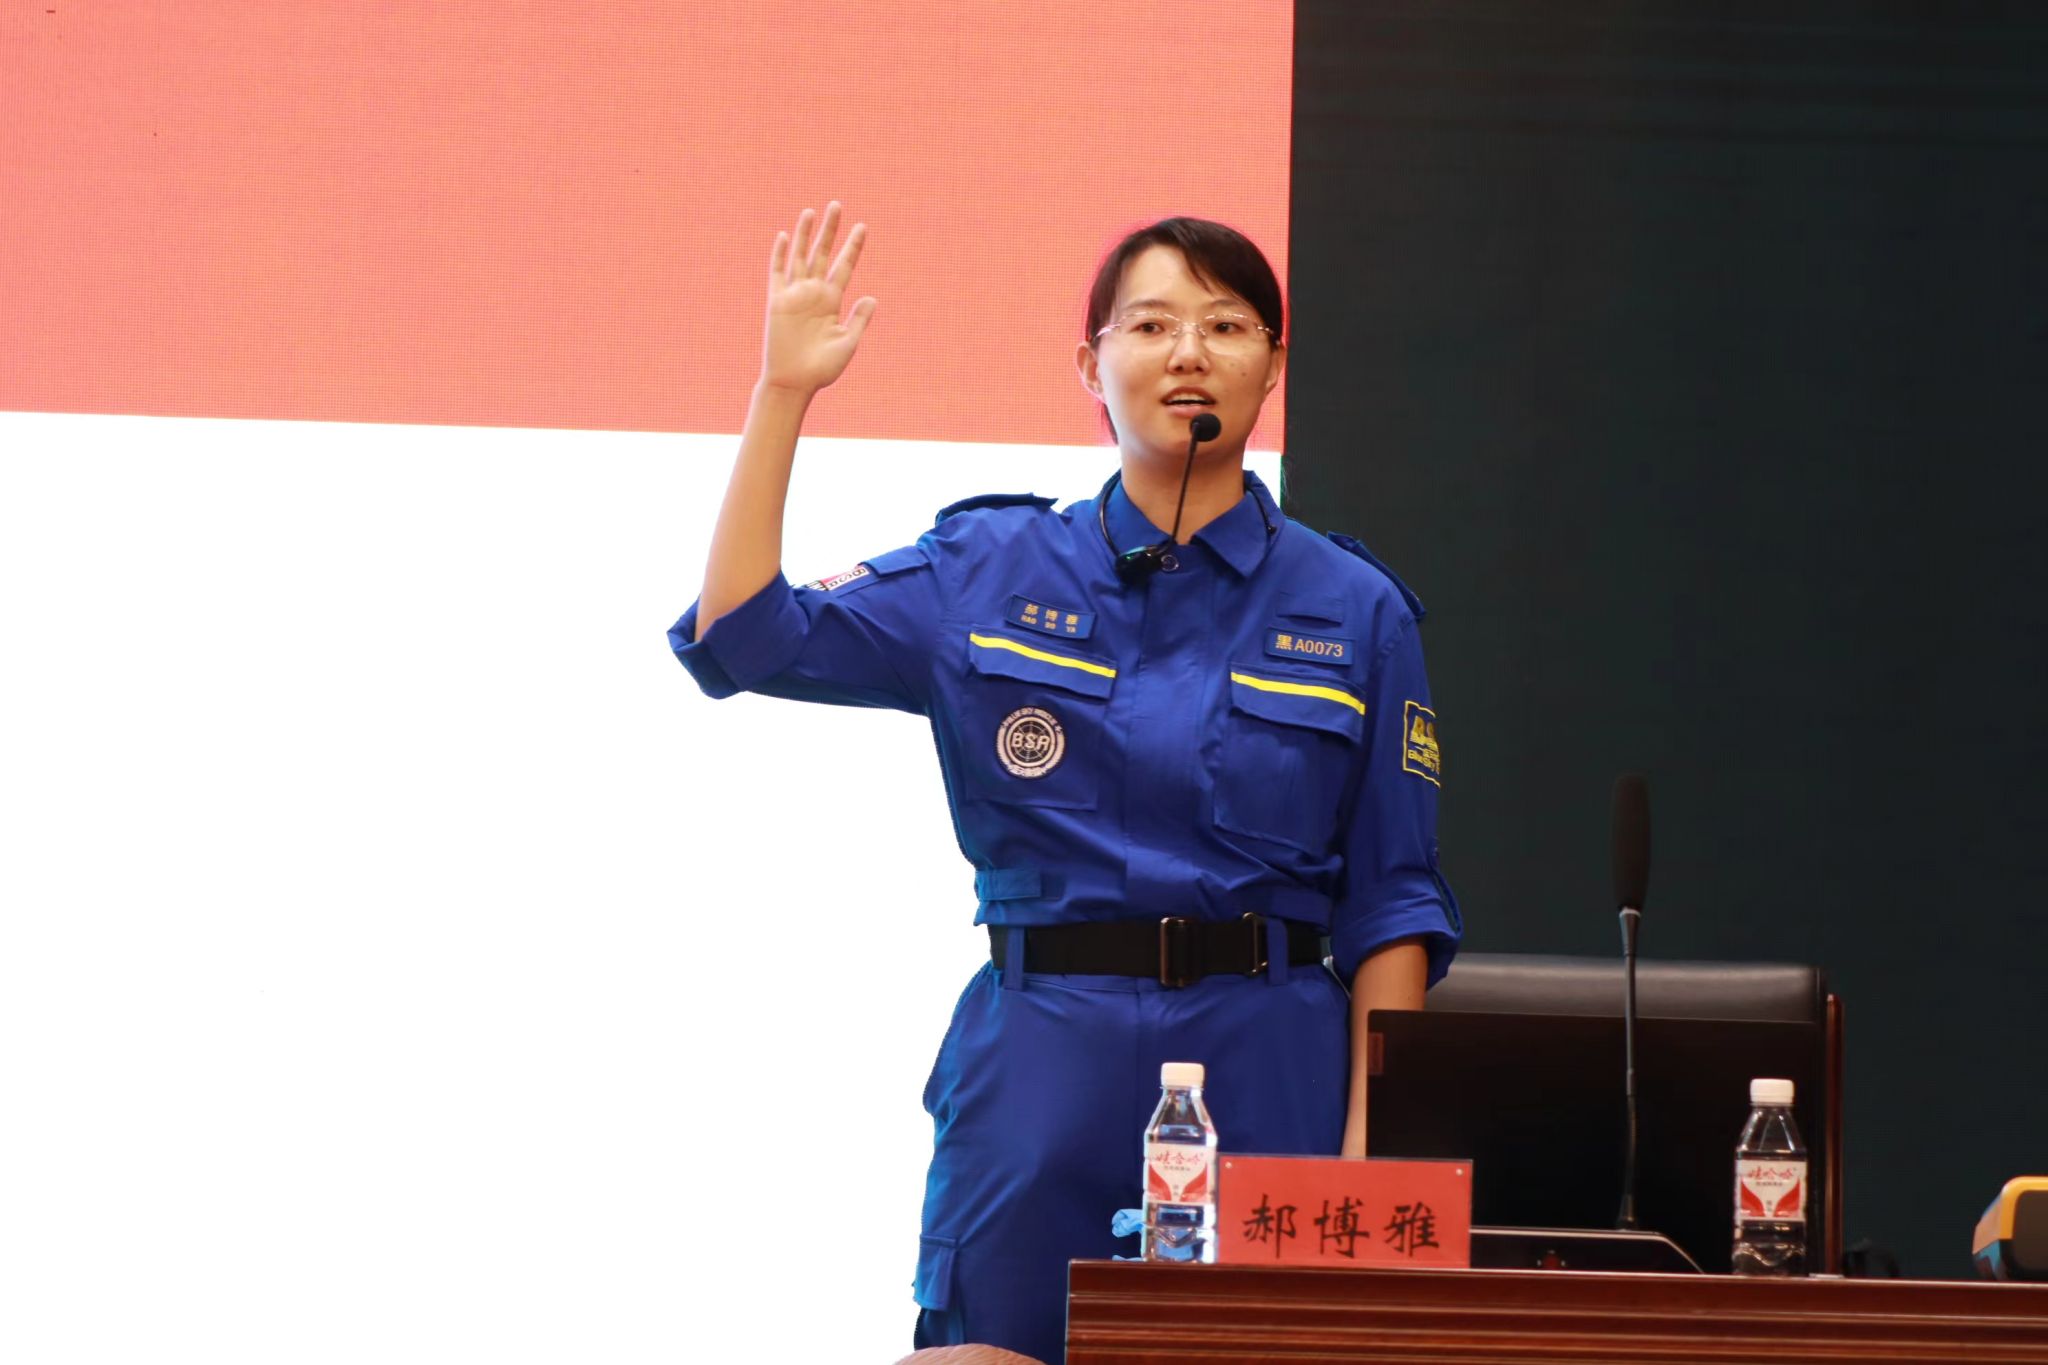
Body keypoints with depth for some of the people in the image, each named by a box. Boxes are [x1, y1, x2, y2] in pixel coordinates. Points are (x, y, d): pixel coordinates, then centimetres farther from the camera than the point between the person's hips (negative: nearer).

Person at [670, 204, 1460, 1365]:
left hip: (1268, 1086, 0)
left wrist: (1372, 1137, -4)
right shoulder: (992, 574, 7)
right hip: (1040, 1077, 0)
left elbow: (1391, 902, 5)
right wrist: (784, 393, -4)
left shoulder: (1354, 613, 6)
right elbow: (744, 637, 0)